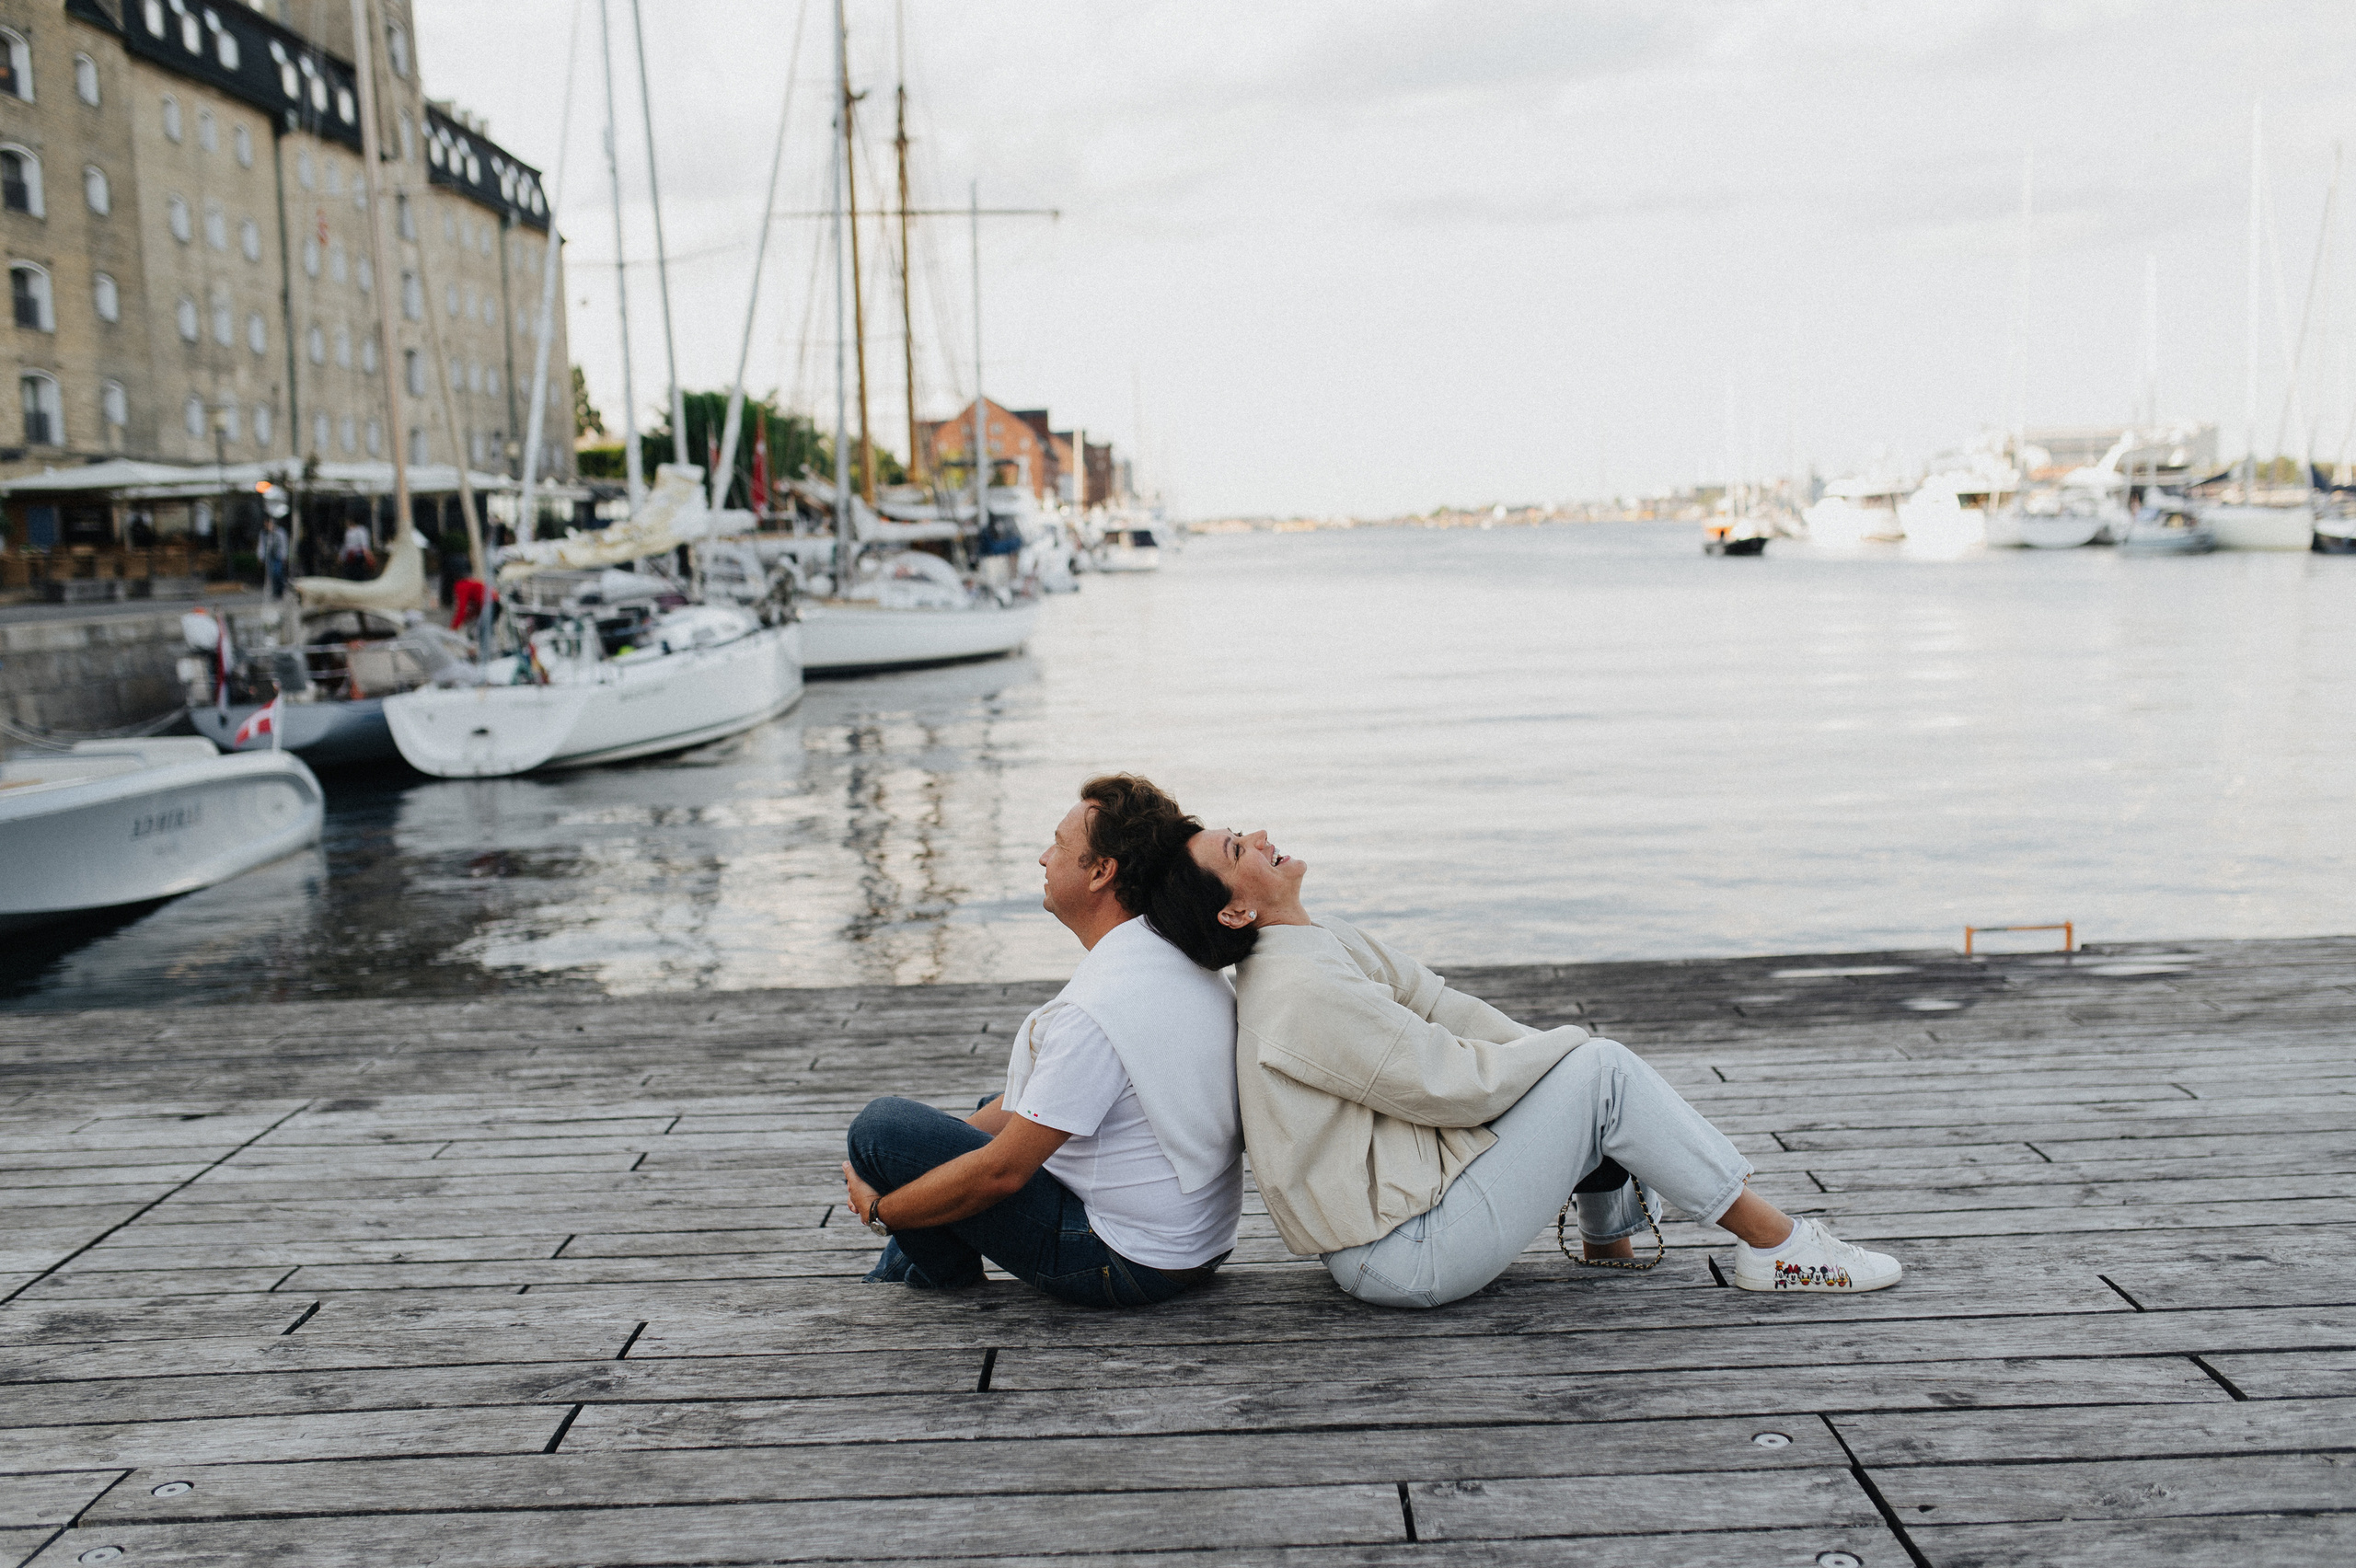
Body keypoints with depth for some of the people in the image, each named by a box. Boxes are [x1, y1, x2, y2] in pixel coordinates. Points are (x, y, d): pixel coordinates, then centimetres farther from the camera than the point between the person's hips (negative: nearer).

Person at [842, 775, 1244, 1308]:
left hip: (1125, 1264, -10)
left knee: (882, 1124, -7)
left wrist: (879, 1211, -6)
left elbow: (1000, 1172, -21)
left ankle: (944, 1272, 19)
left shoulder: (1100, 1005, -28)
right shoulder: (1178, 957, 3)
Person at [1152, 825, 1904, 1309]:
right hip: (1408, 1255, -10)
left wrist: (1543, 1051, 0)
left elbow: (1437, 1006, 9)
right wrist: (1567, 1045, -6)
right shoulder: (1304, 990, -25)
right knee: (1600, 1074, -11)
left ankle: (1610, 1237, 22)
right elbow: (1451, 1083, -22)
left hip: (1397, 1193, 10)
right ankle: (1776, 1245, 0)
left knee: (1584, 1067, 10)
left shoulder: (1322, 941, 6)